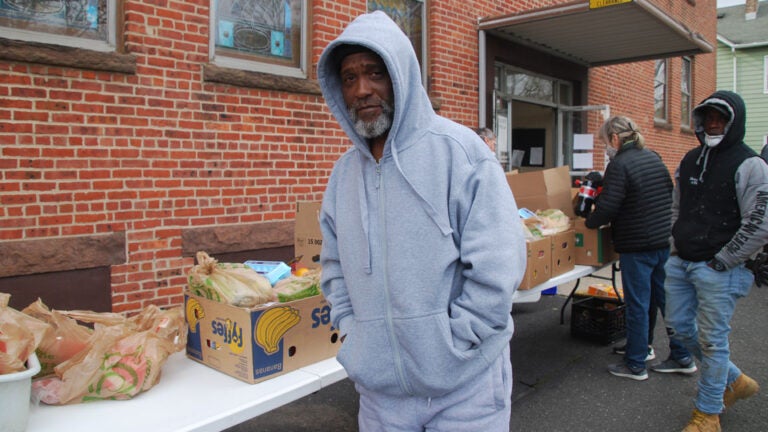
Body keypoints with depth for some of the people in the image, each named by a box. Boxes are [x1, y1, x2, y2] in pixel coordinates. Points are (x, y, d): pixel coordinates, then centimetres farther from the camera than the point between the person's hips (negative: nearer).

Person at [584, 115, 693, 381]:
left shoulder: (619, 164, -15)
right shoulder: (654, 158, 11)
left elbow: (608, 207, -20)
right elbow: (669, 197, 19)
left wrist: (589, 223, -2)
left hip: (637, 245, -8)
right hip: (665, 241, 8)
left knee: (637, 304, 1)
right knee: (667, 299, 16)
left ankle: (636, 365, 13)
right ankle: (683, 357, 26)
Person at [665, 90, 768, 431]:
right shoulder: (690, 160, 12)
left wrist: (720, 262, -15)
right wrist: (677, 248, 12)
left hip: (718, 269, -8)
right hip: (681, 263, 8)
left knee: (712, 339, 1)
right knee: (680, 327, 15)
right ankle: (734, 381, 36)